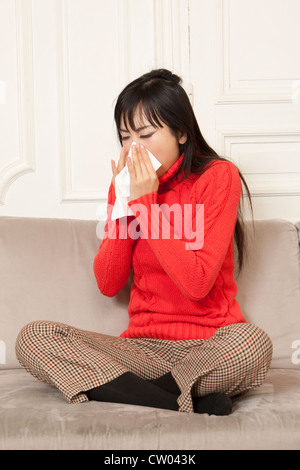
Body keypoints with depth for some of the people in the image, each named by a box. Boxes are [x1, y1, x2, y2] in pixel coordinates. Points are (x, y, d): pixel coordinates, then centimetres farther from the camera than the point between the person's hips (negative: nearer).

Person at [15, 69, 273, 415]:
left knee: (253, 342, -38)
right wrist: (124, 204, -8)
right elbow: (108, 285, 2)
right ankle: (190, 407, -25)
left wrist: (146, 204, -17)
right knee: (32, 338, -17)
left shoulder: (217, 176, -6)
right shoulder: (127, 182, 7)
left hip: (207, 345, -4)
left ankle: (130, 393, -18)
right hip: (143, 345, 5)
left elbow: (197, 284, -18)